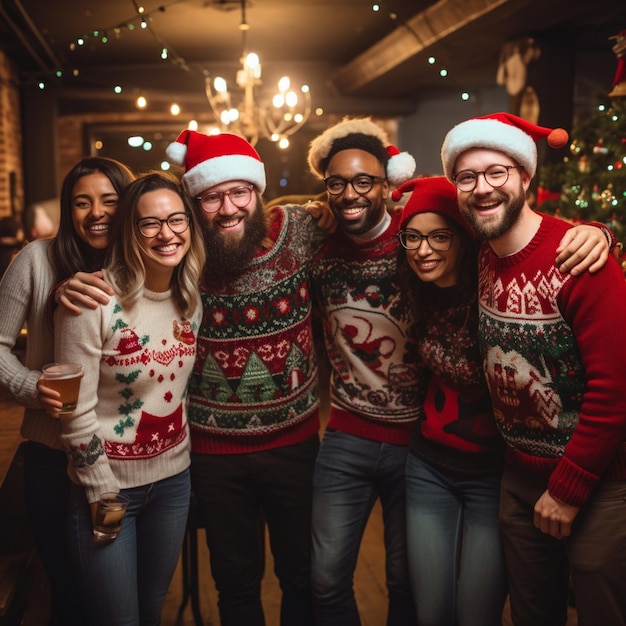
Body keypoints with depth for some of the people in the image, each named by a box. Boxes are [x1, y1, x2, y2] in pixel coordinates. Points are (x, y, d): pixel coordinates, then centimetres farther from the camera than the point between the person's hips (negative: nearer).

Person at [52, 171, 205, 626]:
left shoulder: (191, 298, -1)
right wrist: (102, 493, -12)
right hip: (107, 484, -5)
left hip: (174, 478, 5)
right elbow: (76, 411, -16)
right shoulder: (94, 301, -20)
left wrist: (183, 451, 11)